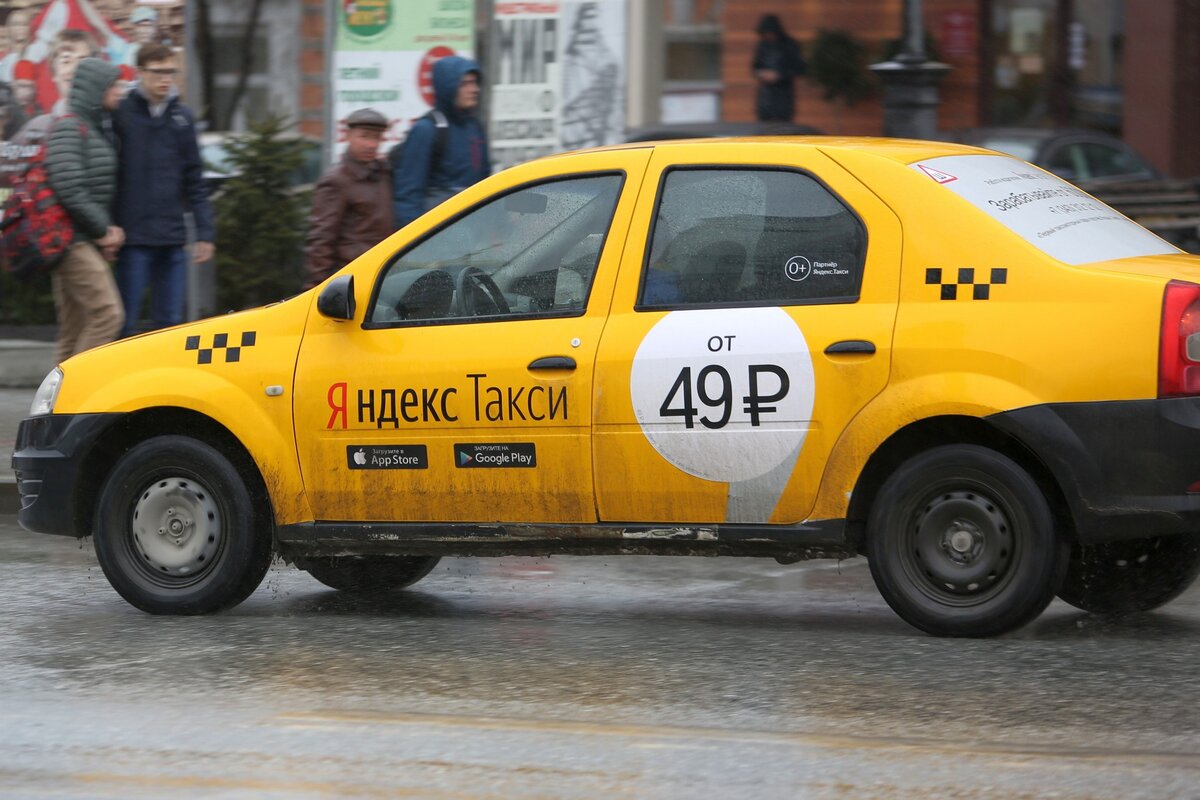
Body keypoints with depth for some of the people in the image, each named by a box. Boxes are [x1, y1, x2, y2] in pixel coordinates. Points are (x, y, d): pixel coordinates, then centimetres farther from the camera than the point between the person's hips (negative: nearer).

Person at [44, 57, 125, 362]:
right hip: (74, 242, -10)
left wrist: (109, 227, 5)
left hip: (88, 244, 10)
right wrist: (101, 230, -14)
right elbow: (68, 187, -21)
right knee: (107, 314, -17)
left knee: (75, 331, 8)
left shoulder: (97, 129, 19)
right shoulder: (68, 128, -11)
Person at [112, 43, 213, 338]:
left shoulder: (182, 117, 11)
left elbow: (194, 181, 13)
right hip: (133, 236, -4)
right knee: (125, 323, -2)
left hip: (173, 238, 4)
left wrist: (204, 232, 8)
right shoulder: (121, 113, -3)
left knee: (170, 322, 6)